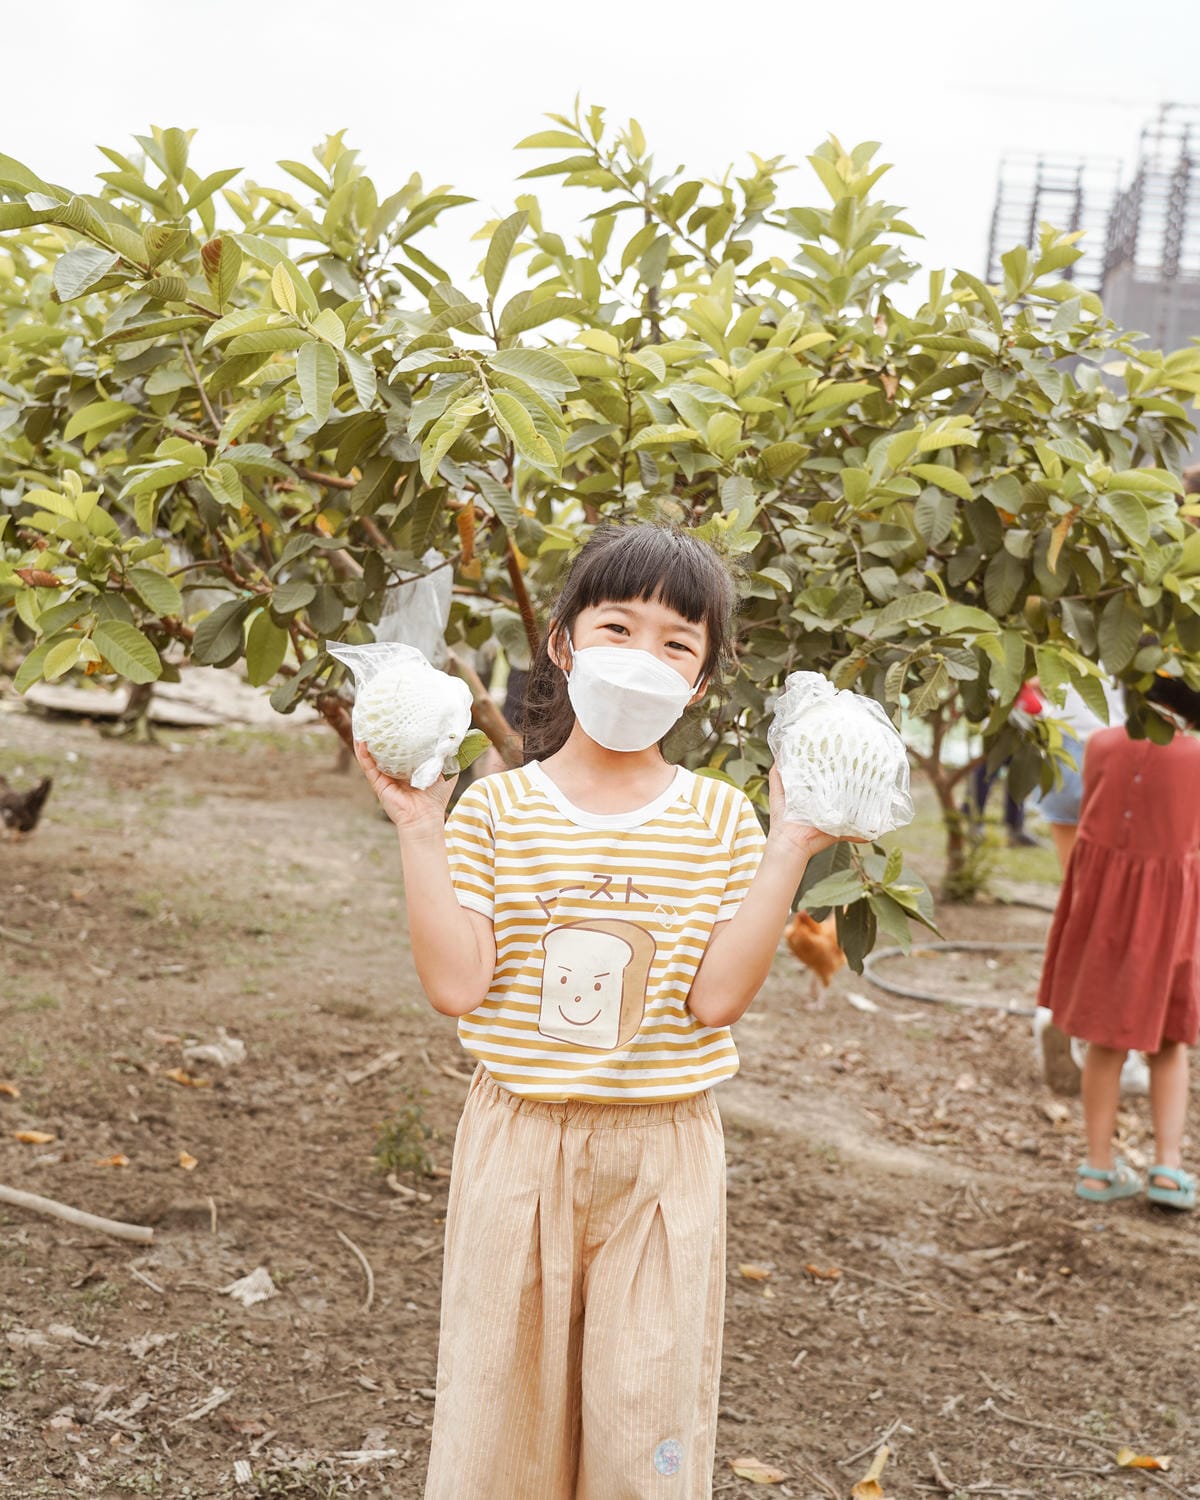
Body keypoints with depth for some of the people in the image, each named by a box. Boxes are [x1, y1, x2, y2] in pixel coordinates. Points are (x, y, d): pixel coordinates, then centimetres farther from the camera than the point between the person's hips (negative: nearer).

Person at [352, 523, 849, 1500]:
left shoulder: (721, 820, -1)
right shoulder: (497, 808, -3)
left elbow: (716, 995, -11)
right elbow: (456, 983, -11)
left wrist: (788, 853, -15)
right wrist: (421, 834, -15)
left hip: (663, 1156, 1)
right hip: (521, 1142, 0)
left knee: (647, 1410, 8)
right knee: (501, 1395, 12)